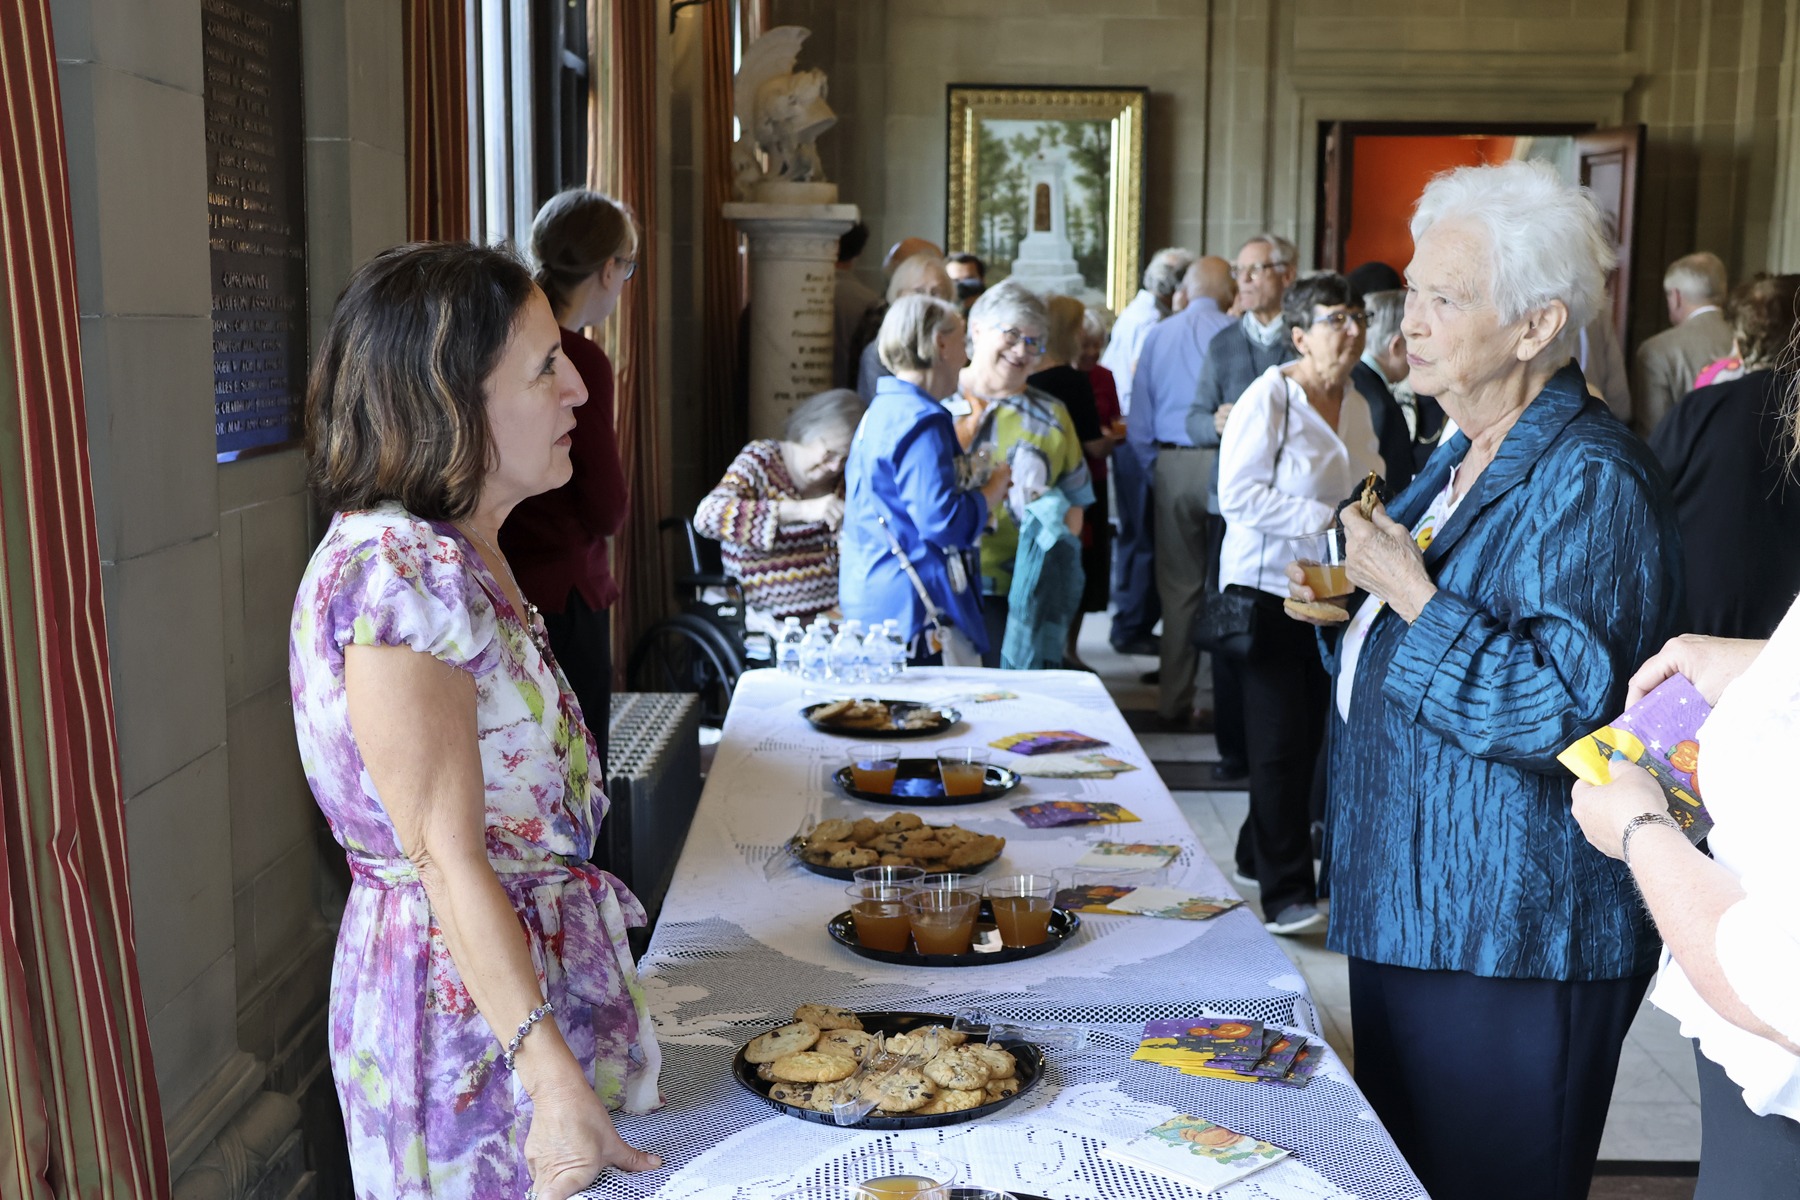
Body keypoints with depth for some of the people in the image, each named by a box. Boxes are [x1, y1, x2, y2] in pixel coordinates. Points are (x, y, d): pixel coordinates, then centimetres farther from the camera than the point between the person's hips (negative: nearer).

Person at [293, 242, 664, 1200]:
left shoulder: (458, 554, 6)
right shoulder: (399, 574, -24)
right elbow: (449, 864, -25)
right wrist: (557, 1084, -25)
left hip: (542, 968, 9)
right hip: (472, 1003, -9)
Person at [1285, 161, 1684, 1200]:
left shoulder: (1591, 480, -19)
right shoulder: (1468, 455, 13)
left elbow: (1563, 711, -27)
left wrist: (1413, 594, -23)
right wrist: (1351, 610, 9)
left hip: (1515, 939, -10)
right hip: (1413, 908, 10)